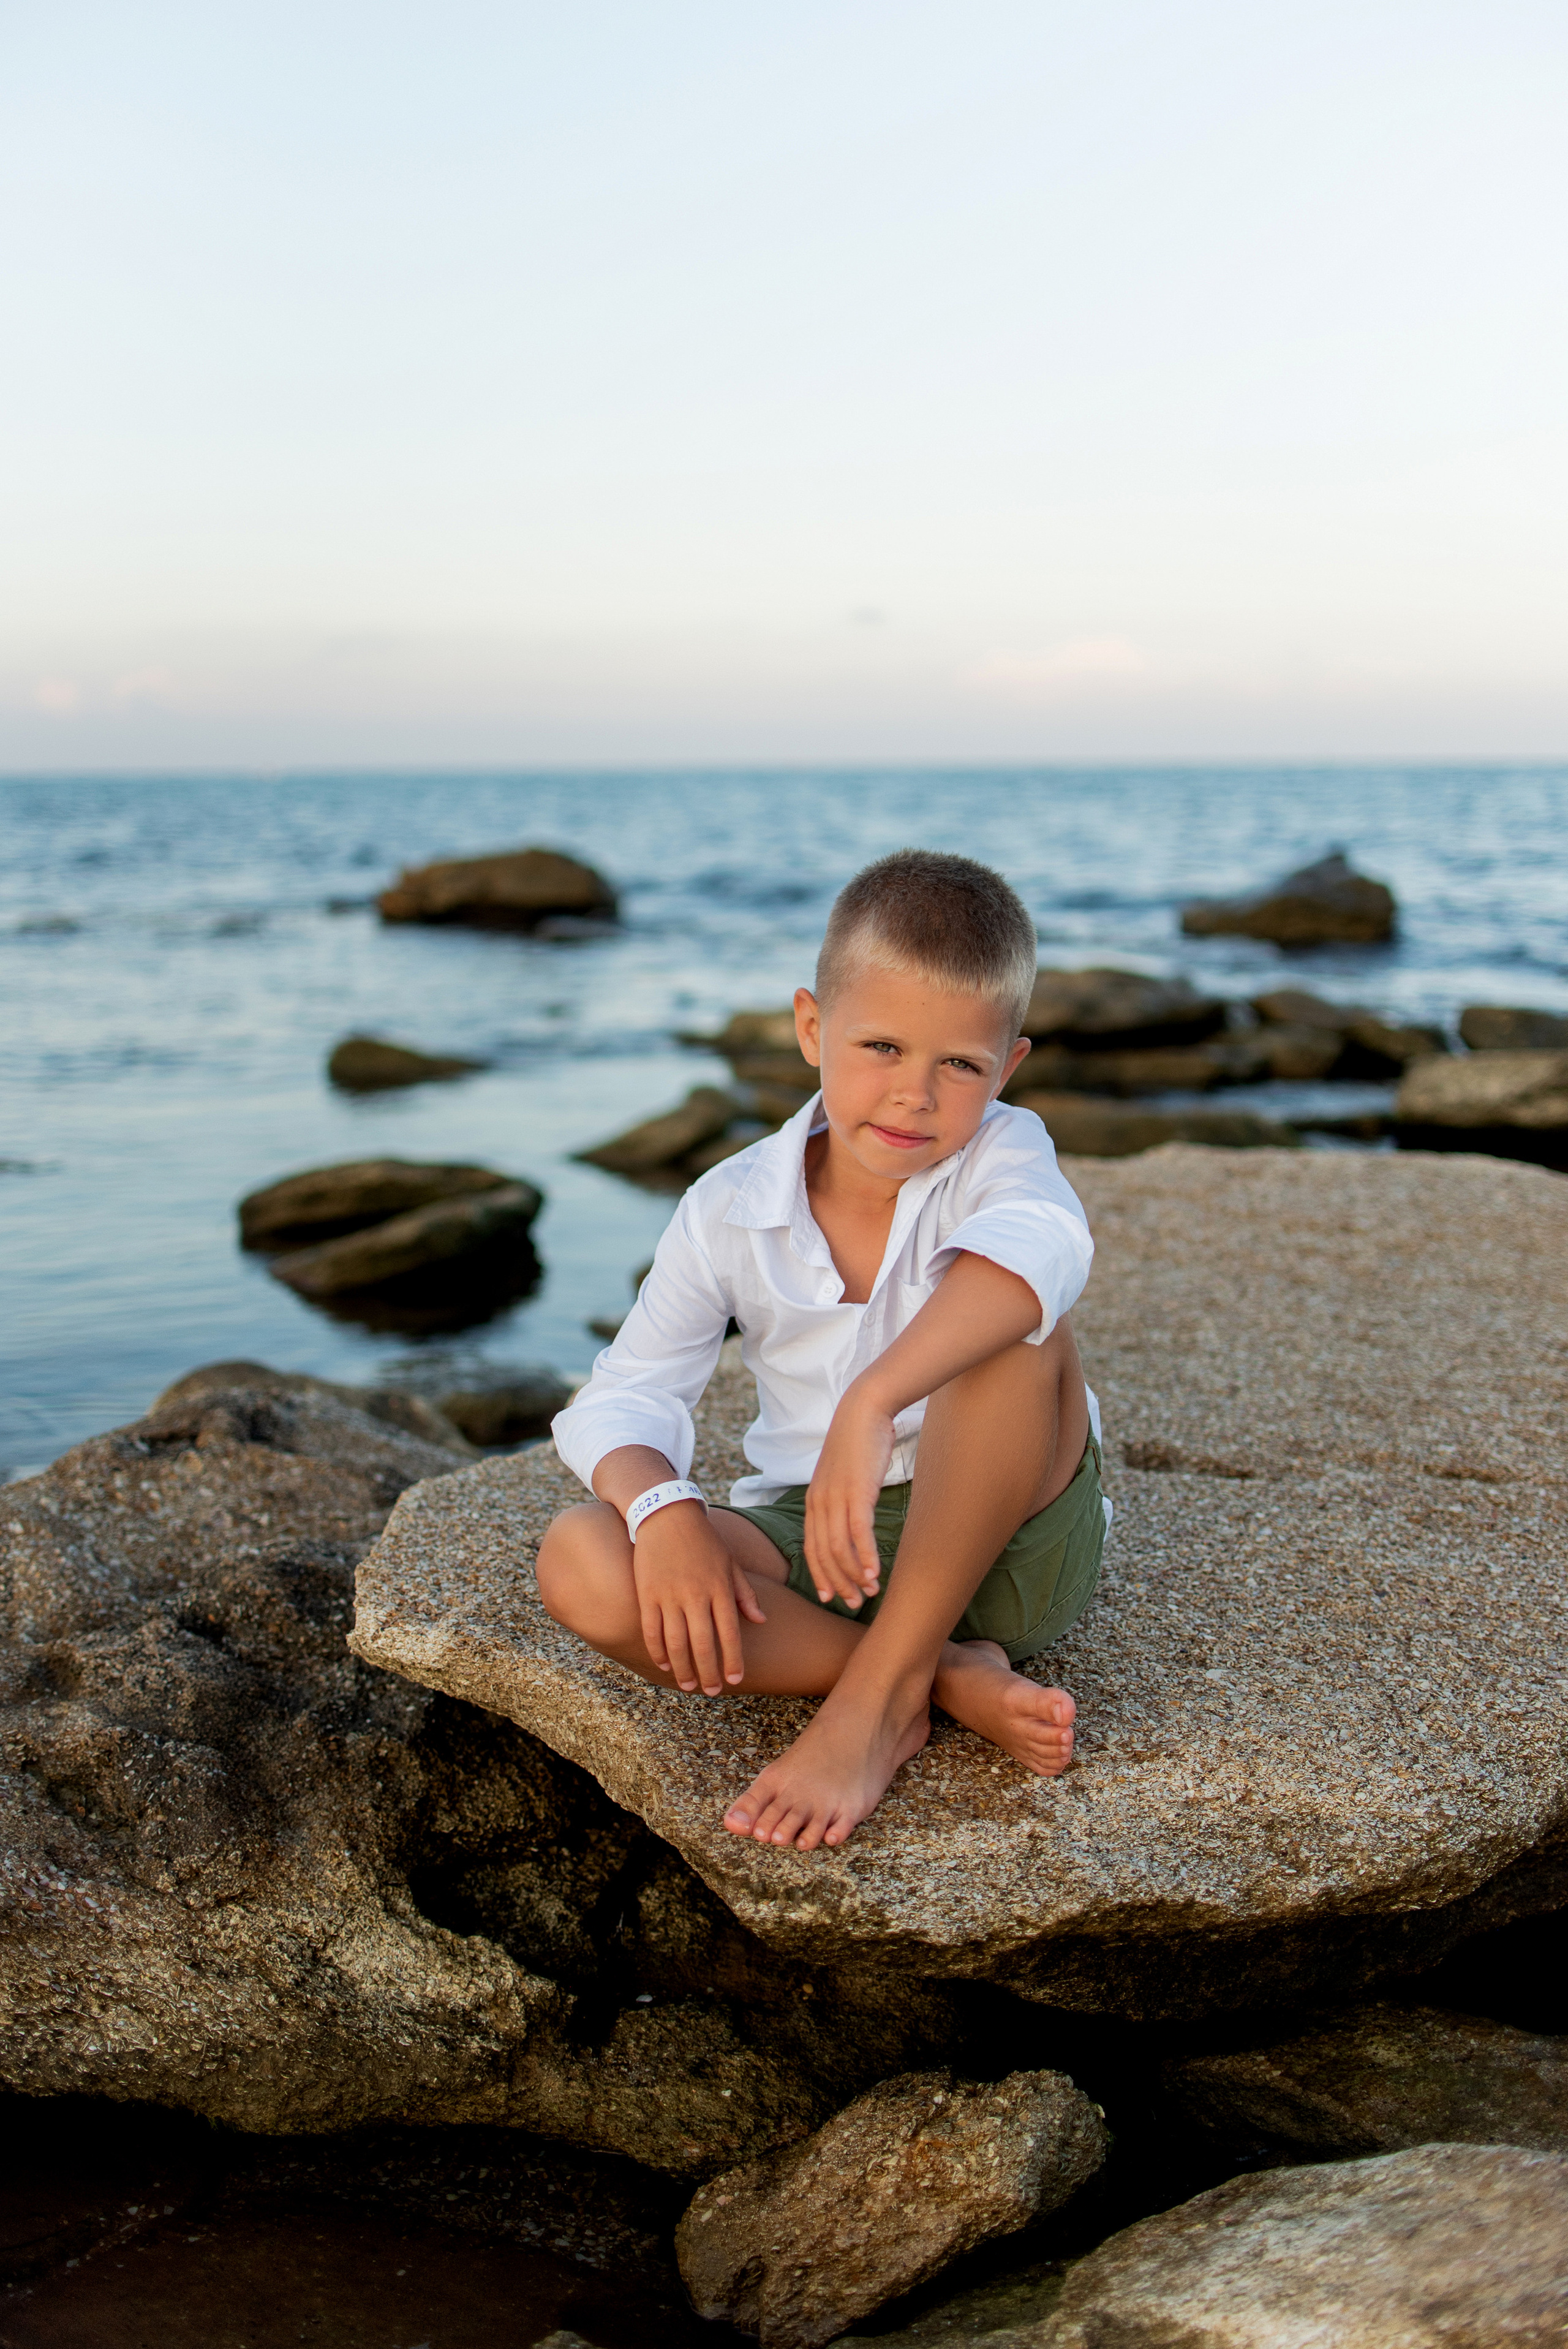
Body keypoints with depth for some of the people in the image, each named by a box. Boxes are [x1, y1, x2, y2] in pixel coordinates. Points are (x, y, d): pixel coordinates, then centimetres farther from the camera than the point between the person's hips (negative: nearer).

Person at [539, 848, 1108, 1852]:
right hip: (820, 1549, 3)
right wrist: (661, 1507, -27)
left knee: (1012, 1317, -32)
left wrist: (873, 1404, -53)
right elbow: (624, 1399, -2)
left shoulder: (1000, 1150, -13)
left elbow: (1045, 1240, -38)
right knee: (583, 1566, -24)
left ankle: (880, 1693, -24)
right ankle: (951, 1679, -21)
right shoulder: (732, 1211, -4)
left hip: (1005, 1544, -3)